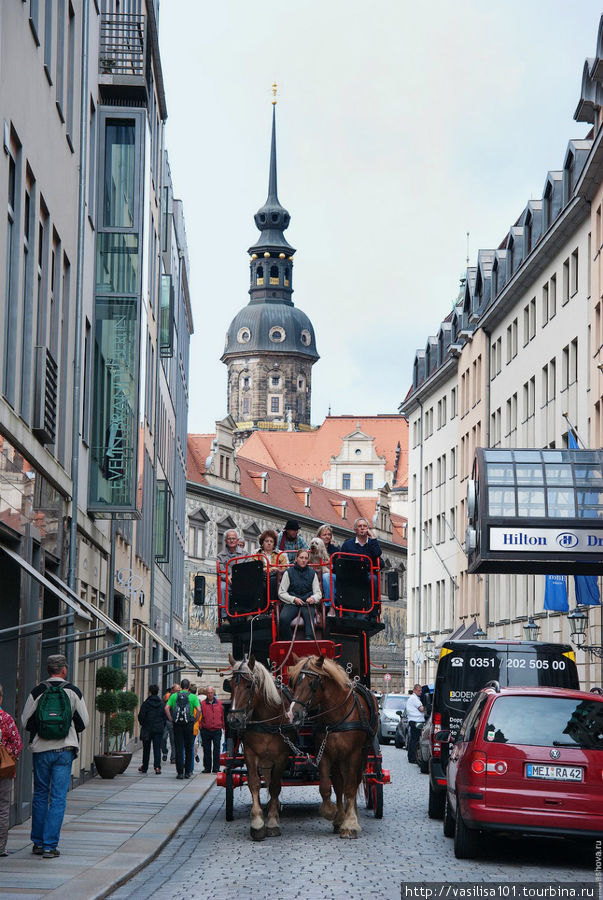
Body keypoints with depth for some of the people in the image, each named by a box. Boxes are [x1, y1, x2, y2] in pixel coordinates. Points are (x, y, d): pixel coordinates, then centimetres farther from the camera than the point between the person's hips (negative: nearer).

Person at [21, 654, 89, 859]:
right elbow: (84, 721, 3)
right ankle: (50, 845, -4)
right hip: (64, 750, -1)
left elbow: (25, 721, 2)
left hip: (41, 750, 1)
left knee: (40, 795, 13)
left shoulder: (37, 692, -2)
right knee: (58, 798, 1)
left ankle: (38, 842, 17)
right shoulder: (73, 692, -2)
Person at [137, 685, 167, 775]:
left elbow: (141, 716, -7)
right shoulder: (161, 704, 2)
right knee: (157, 749, 0)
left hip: (147, 728, -2)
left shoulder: (146, 703, -8)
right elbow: (165, 717, 5)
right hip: (159, 729, 2)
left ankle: (144, 767, 20)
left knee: (146, 749, 11)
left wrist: (142, 724, 11)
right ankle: (157, 767, -14)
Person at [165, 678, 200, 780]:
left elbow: (167, 708, -5)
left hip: (177, 725, 1)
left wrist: (171, 719, 3)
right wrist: (195, 720, 2)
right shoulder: (193, 697, -1)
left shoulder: (174, 696, 5)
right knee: (188, 749, 9)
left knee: (179, 749, 3)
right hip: (189, 725, -1)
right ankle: (187, 772, 10)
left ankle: (180, 772, -1)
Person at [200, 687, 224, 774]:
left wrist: (222, 726, 8)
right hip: (206, 730, 0)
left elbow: (222, 716, 12)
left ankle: (216, 768, 3)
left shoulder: (219, 703, 7)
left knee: (216, 750, -2)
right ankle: (207, 767, 15)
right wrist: (201, 727, -8)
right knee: (207, 750, 6)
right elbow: (200, 717, 1)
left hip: (217, 730, 1)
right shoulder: (202, 704, 1)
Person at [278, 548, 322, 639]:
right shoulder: (289, 572, 9)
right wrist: (294, 599, -10)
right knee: (283, 619, -31)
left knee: (308, 615, -35)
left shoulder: (312, 573, 15)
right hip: (291, 604, -1)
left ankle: (309, 639, -44)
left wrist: (313, 598, -11)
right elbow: (281, 593, 6)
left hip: (307, 604, 1)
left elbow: (318, 593, 13)